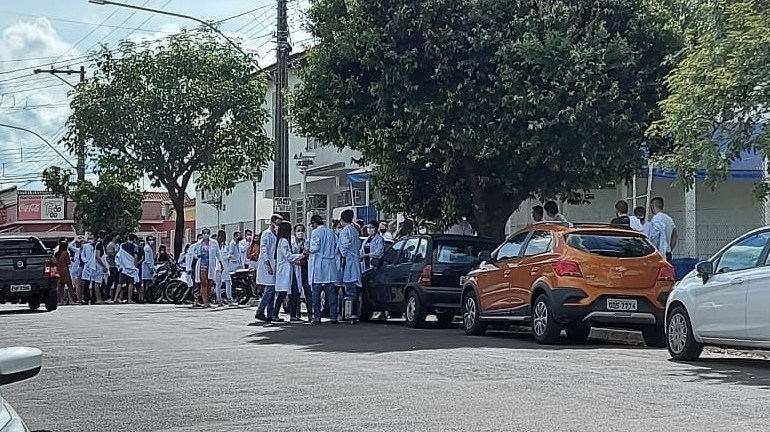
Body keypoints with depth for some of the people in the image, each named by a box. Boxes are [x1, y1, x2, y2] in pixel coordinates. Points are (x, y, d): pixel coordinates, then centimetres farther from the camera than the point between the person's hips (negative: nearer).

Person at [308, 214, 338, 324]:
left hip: (318, 265, -5)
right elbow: (336, 248, 8)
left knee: (316, 291, -1)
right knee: (330, 291, 4)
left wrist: (308, 250, 3)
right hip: (330, 265, 5)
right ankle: (333, 316, -1)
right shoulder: (331, 232, 10)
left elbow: (316, 247, -15)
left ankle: (317, 316, -3)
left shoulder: (315, 232, -6)